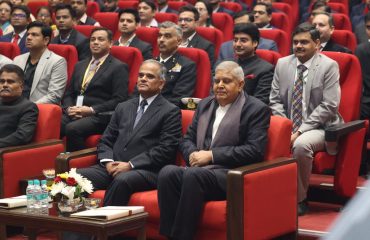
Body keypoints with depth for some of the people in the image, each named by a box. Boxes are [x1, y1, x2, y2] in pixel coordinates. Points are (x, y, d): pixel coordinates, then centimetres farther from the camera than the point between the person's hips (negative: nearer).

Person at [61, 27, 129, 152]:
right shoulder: (80, 65, 24)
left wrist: (91, 110, -13)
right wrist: (69, 108, 0)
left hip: (99, 116, -5)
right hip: (73, 114, 5)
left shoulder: (119, 67, 4)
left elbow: (119, 99, -6)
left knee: (72, 129, -34)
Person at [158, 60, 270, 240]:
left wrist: (211, 155, -13)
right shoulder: (205, 105, 21)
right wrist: (193, 154, -5)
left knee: (193, 175, -35)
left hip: (232, 177, -5)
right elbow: (187, 139, 21)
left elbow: (254, 151, -11)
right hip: (199, 168, 6)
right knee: (168, 172, -27)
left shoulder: (257, 109, 1)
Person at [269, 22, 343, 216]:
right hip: (288, 126, 4)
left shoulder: (329, 66, -6)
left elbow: (329, 105, -13)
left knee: (301, 144, -36)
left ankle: (299, 200, -17)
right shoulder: (282, 64, 9)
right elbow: (275, 100, 9)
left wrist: (300, 131, -18)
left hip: (318, 127, -4)